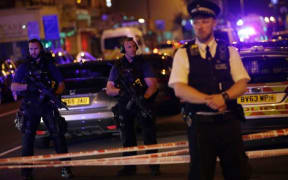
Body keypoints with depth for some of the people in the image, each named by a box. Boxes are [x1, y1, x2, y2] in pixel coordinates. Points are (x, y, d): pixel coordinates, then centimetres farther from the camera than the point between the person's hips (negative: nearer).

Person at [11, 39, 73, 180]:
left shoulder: (49, 65, 10)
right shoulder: (24, 67, 10)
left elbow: (61, 84, 9)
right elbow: (13, 87, 4)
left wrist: (55, 94, -12)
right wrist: (28, 86, -14)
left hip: (47, 105, -1)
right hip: (29, 107, 1)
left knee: (58, 135, -6)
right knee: (27, 138, 0)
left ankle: (65, 168, 0)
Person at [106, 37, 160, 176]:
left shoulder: (143, 64, 4)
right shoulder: (117, 67, 10)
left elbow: (153, 85, -4)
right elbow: (109, 90, 7)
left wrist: (144, 97, -22)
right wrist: (120, 91, -15)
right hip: (125, 106, 3)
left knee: (149, 136, -9)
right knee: (127, 138, 7)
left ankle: (154, 165, -4)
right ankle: (130, 166, 15)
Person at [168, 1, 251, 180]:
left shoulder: (229, 51, 8)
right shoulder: (183, 54, 1)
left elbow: (242, 84, 2)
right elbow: (179, 90, -9)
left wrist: (224, 97, -18)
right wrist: (210, 100, -19)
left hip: (229, 122, 2)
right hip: (199, 123, -2)